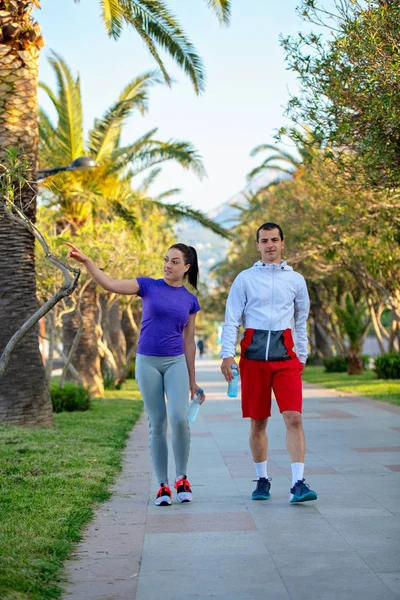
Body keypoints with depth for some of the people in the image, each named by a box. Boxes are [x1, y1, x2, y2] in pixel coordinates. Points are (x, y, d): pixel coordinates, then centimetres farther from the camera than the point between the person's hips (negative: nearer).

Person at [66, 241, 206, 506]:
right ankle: (163, 485, 11)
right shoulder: (148, 286, 3)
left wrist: (192, 382, 11)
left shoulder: (190, 300, 7)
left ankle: (182, 478, 2)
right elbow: (109, 284, -7)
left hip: (176, 363, 0)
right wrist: (86, 261, -21)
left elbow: (189, 342, 10)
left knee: (179, 418, -17)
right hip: (148, 362, 0)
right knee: (157, 424, 1)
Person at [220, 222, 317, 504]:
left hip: (285, 355, 0)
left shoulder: (296, 280, 11)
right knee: (258, 422, 6)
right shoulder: (245, 278, 7)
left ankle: (298, 483, -11)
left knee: (294, 418, -11)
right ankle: (263, 479, 20)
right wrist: (227, 354, -7)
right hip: (253, 355, 0)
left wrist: (302, 356, 15)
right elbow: (232, 319, 4)